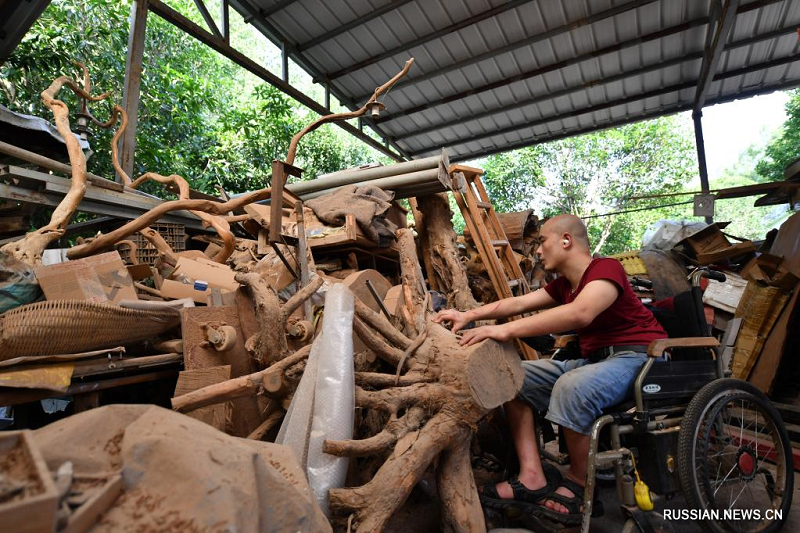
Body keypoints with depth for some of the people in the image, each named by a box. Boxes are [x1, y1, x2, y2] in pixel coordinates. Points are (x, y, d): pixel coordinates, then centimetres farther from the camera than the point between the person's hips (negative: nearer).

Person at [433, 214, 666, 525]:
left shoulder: (606, 268, -16)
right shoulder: (564, 285, 12)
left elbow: (580, 313, -35)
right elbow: (519, 303, 9)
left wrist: (507, 330, -40)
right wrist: (469, 316, -3)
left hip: (637, 356, -8)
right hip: (593, 359, 9)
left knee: (572, 387, -36)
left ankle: (578, 484, -10)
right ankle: (533, 477, -9)